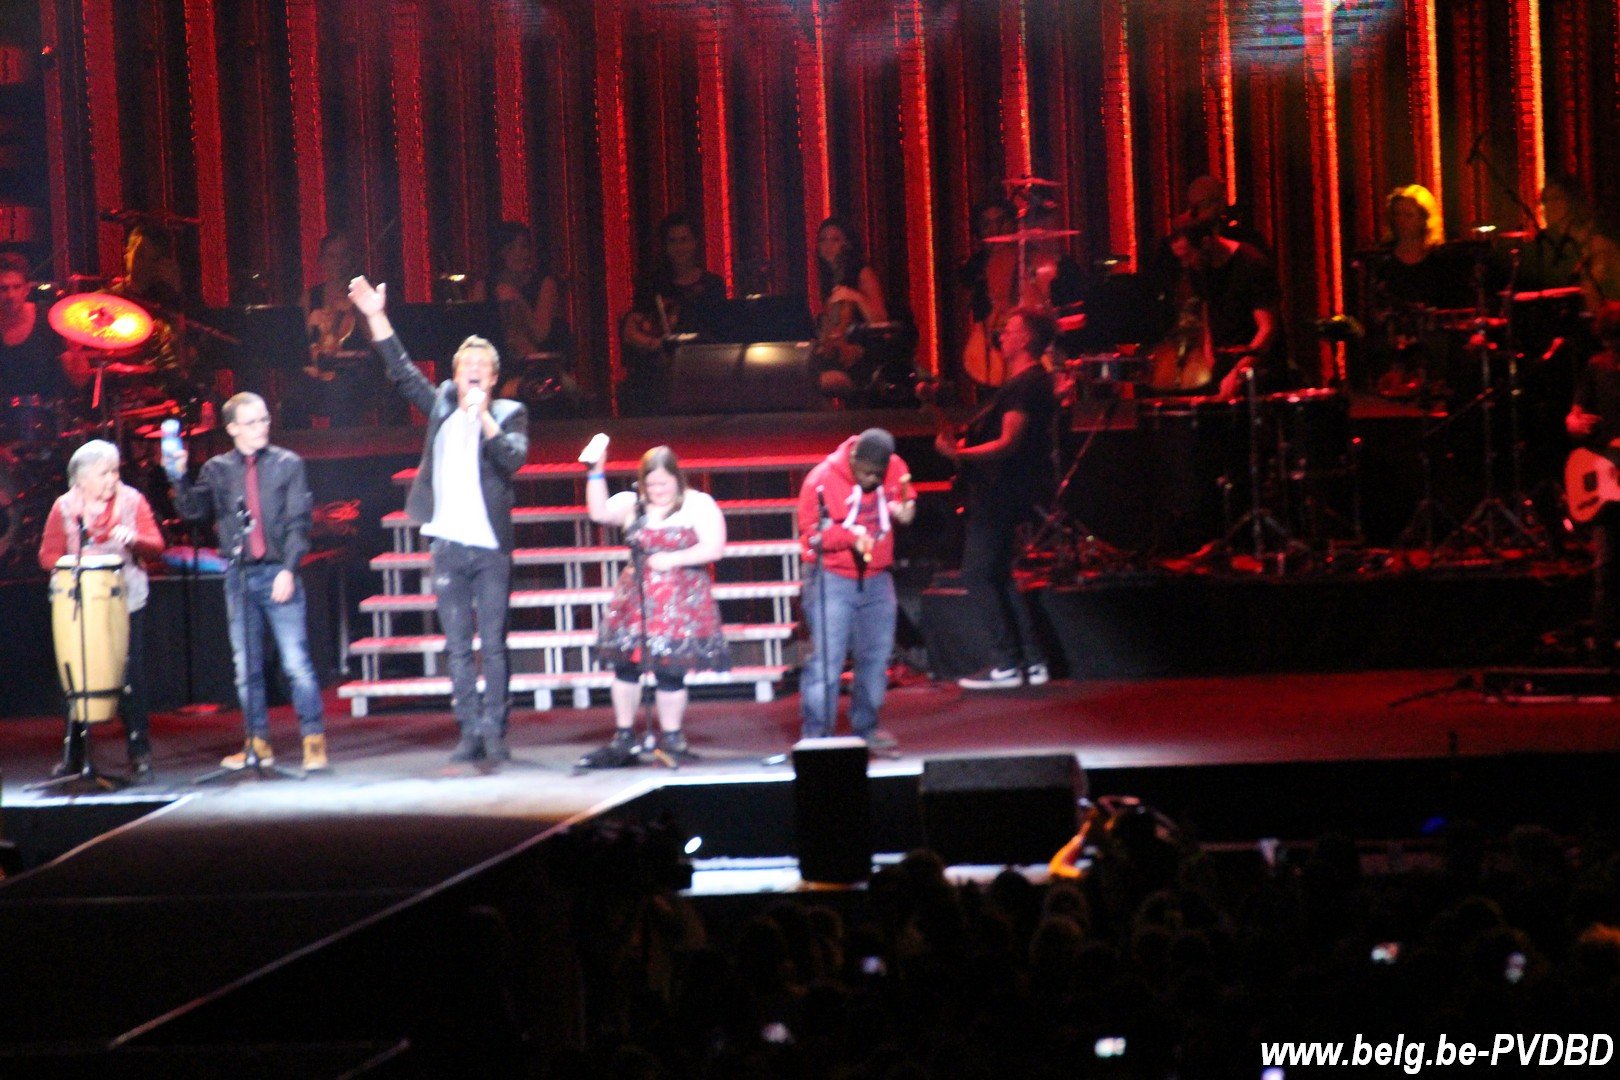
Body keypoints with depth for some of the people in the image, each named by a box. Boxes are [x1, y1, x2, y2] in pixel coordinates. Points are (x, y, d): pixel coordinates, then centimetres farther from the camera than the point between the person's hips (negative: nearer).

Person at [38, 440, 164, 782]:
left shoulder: (132, 501, 4)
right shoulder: (64, 508, 5)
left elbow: (156, 547, 0)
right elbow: (48, 555, 6)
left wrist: (133, 539, -21)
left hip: (126, 602, -1)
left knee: (131, 678, -6)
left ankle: (140, 755, 0)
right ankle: (73, 756, 12)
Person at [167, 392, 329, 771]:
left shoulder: (287, 464, 2)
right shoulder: (217, 469, 9)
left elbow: (298, 522, -2)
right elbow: (194, 511, 2)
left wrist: (288, 569, -11)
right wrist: (178, 479, -13)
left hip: (278, 573, -3)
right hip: (238, 575, 3)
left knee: (296, 662, -8)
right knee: (246, 666, 7)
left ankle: (314, 740, -1)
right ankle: (257, 742, 15)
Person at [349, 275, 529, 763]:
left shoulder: (509, 413, 2)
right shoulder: (441, 405, 10)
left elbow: (514, 459, -13)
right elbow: (402, 372, 14)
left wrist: (484, 416, -22)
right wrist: (377, 318, 8)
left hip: (492, 548, -3)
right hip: (448, 546, 3)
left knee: (494, 646, -2)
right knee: (458, 649, 4)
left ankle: (494, 732, 3)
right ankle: (470, 733, 8)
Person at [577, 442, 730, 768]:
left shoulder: (698, 505, 0)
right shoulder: (633, 504, 12)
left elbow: (714, 548, -8)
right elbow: (599, 512, 0)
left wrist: (673, 559, -14)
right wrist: (595, 473, -7)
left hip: (680, 602, -4)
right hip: (636, 599, 4)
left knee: (669, 671, -7)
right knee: (625, 665, 2)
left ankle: (671, 738, 9)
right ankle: (624, 740, 11)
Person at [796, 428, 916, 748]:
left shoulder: (894, 469, -2)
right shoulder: (822, 479, -16)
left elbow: (905, 497, 17)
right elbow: (810, 531, -11)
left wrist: (903, 509, -7)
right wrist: (849, 536, -25)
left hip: (877, 578, 5)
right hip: (832, 579, -5)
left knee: (876, 655, 10)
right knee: (826, 657, -9)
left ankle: (866, 726, 23)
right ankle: (816, 732, -5)